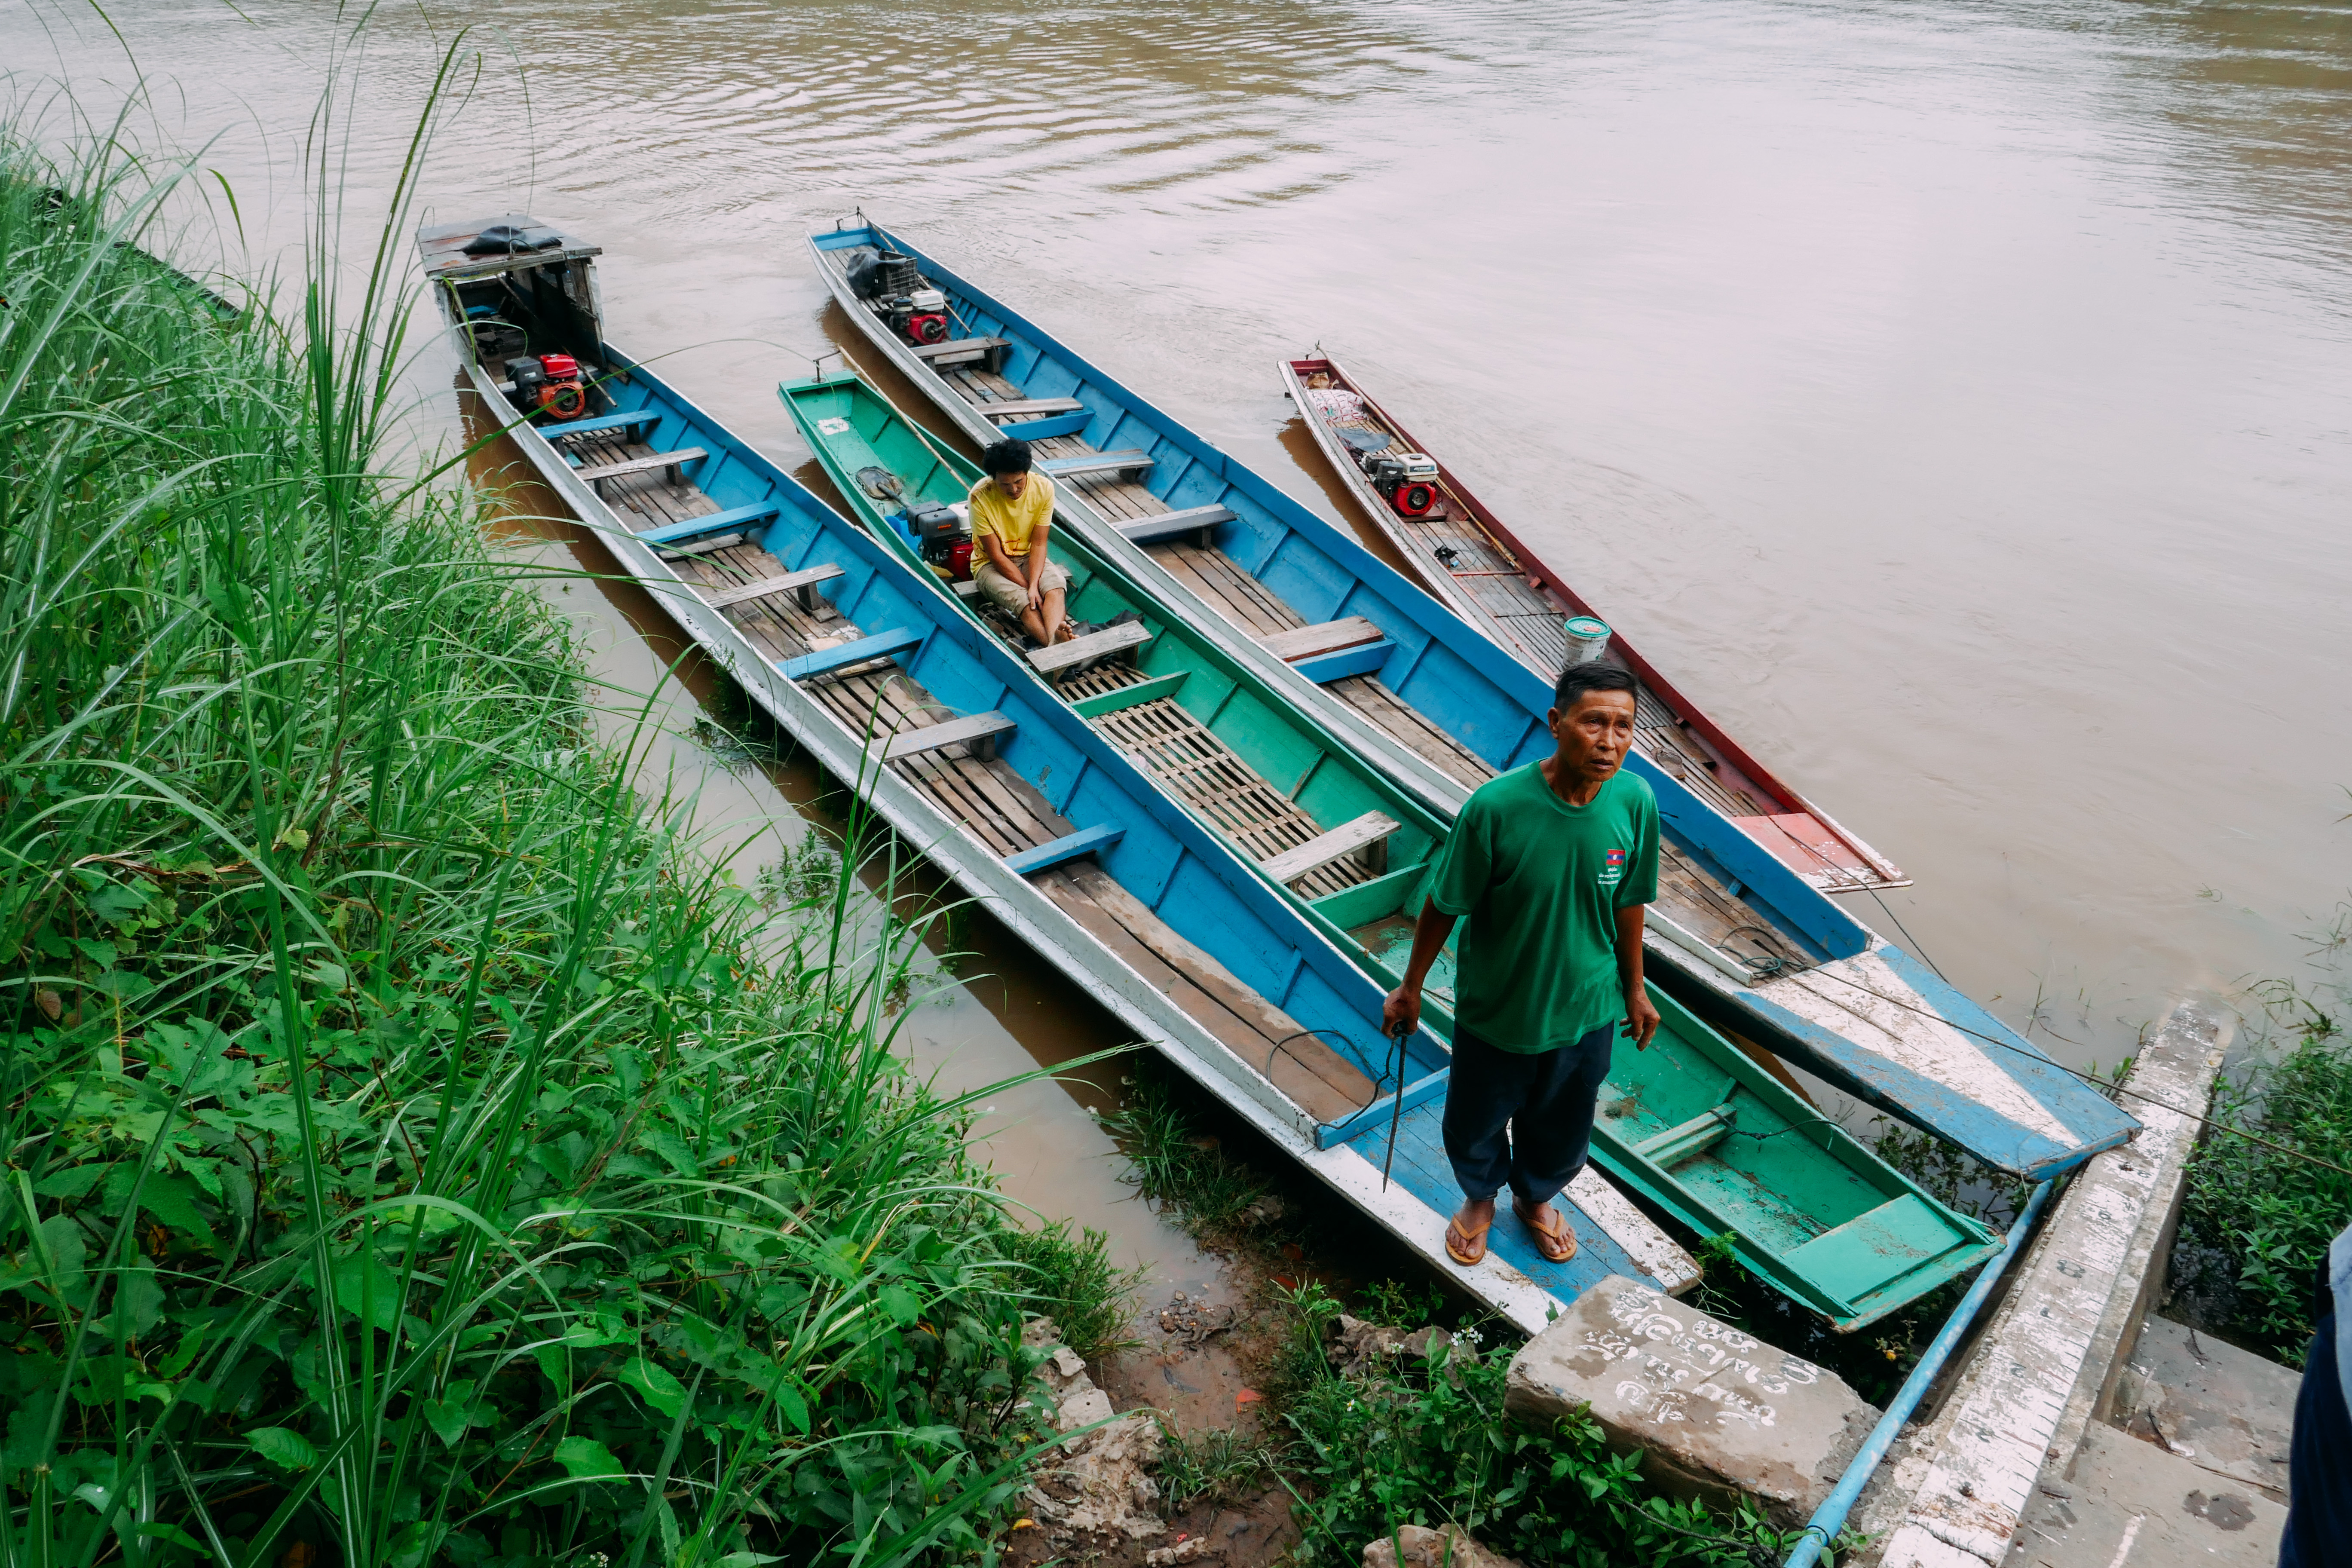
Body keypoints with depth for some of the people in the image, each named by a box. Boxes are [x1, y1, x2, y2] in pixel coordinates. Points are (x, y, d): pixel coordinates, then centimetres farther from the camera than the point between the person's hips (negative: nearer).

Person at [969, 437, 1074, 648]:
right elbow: (996, 554, -19)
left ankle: (1054, 638, -59)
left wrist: (1034, 586, -29)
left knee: (1056, 587, -31)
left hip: (1030, 557, 3)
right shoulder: (981, 497, -23)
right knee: (1023, 601, -33)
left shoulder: (1044, 488, -16)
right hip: (991, 563, -3)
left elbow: (1038, 544, -14)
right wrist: (1028, 588, -23)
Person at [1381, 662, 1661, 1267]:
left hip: (1586, 1010, 3)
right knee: (1476, 1124, 23)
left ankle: (1536, 1198, 60)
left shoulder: (1635, 802, -19)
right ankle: (1480, 1197, 57)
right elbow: (1445, 906, -16)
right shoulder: (1497, 806, -30)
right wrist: (1410, 990, -6)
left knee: (1561, 1127, 27)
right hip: (1495, 1008, -3)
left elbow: (1627, 903, -1)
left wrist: (1635, 989, 10)